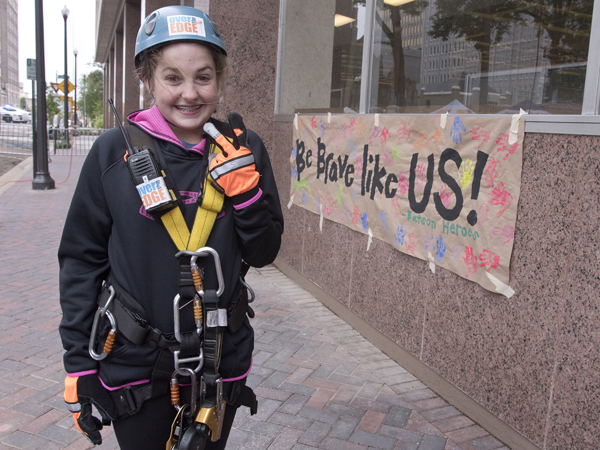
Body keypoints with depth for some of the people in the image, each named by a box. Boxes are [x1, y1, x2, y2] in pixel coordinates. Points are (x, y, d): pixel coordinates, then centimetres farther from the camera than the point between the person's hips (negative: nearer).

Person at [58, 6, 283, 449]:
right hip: (135, 362, -2)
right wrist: (78, 363, -3)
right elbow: (82, 259, -3)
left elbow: (264, 253, -1)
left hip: (221, 362, 2)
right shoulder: (114, 151, -9)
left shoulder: (242, 150, -4)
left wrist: (244, 186, -18)